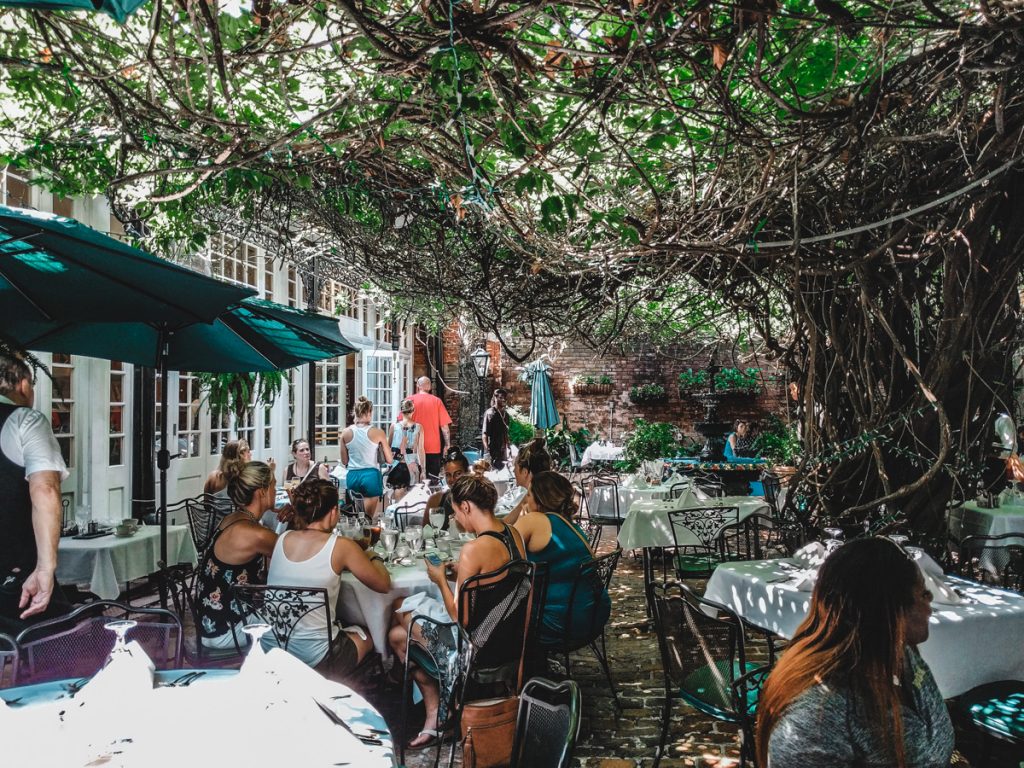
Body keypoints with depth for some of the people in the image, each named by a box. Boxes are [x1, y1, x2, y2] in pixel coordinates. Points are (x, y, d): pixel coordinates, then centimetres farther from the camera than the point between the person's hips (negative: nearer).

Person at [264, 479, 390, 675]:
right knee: (365, 638, 26)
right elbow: (383, 584, -1)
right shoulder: (342, 547, -12)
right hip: (312, 658, -5)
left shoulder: (282, 539, 1)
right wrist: (374, 557, 18)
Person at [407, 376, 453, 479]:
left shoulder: (410, 400, -1)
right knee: (433, 477, 6)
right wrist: (447, 445, 7)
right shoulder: (437, 401, 0)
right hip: (433, 447, 0)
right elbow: (444, 426, -1)